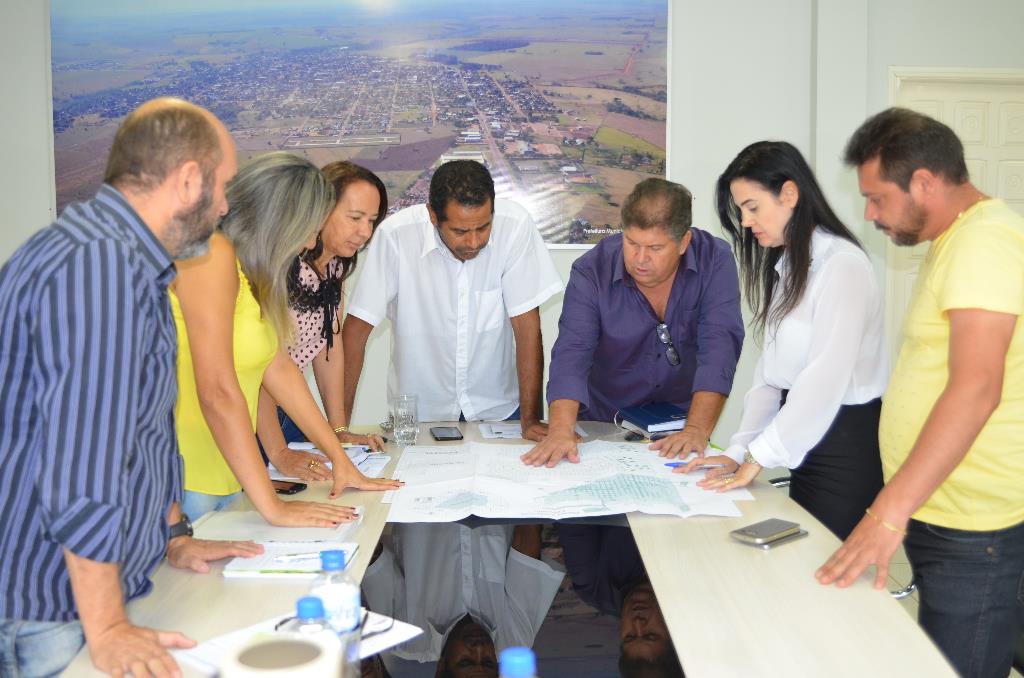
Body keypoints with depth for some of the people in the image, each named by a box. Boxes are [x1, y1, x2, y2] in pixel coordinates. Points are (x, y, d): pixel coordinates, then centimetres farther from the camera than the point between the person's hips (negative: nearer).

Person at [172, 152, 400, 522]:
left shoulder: (247, 268, 11)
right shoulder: (211, 255, -17)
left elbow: (278, 366, 14)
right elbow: (218, 392, -23)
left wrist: (340, 459, 15)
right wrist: (273, 507, -22)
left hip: (225, 477, 9)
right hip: (183, 483, -9)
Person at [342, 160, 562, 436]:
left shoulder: (514, 225, -17)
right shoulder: (395, 234, -19)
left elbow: (527, 325, -12)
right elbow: (357, 328, -13)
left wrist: (530, 419, -14)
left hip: (499, 409, 0)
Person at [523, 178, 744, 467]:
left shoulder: (715, 261, -11)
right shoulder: (591, 272, -12)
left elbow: (719, 347, -18)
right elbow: (572, 354, -20)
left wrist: (697, 430, -29)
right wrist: (561, 431, -35)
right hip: (603, 431, 0)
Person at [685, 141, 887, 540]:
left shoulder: (841, 265, -16)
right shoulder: (784, 267, 12)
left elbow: (825, 377, -23)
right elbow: (772, 370, 7)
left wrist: (758, 458, -20)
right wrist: (739, 450, -2)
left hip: (847, 438, -8)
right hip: (807, 436, 8)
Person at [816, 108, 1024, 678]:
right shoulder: (955, 240, 16)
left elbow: (975, 389, -27)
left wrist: (889, 511, -29)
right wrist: (895, 506, 20)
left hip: (975, 532, -10)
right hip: (936, 514, 10)